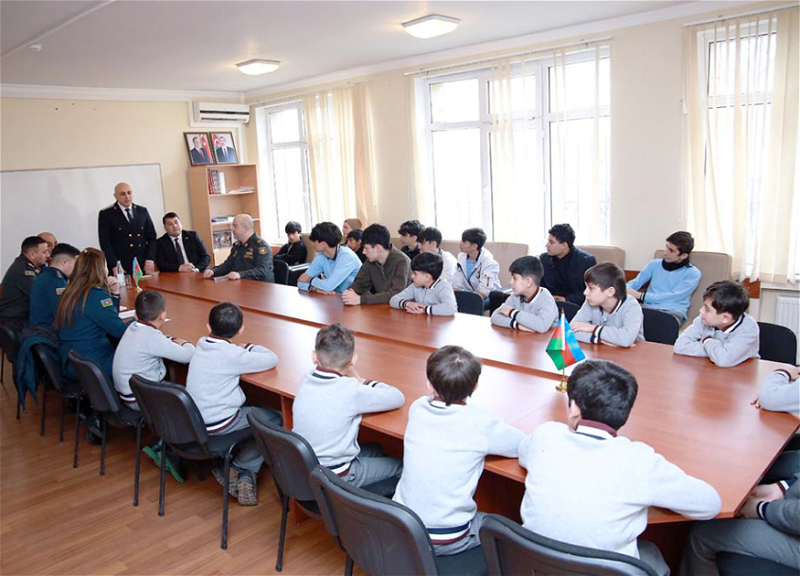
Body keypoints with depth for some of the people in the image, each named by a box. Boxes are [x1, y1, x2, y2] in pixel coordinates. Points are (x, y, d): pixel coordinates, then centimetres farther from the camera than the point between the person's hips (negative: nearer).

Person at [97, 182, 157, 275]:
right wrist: (114, 266, -12)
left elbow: (151, 237, 11)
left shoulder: (143, 211, 12)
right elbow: (105, 242, -3)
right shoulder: (106, 214, 1)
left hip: (144, 266, 3)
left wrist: (150, 259, -2)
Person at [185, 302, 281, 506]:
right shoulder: (232, 355, -18)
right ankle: (242, 470, 6)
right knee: (274, 419, 7)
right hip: (217, 426, -7)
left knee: (254, 412, 28)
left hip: (194, 421, 7)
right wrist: (251, 348, 5)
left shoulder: (202, 344, 2)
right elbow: (272, 359, -13)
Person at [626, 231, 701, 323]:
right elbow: (635, 283, 16)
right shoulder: (654, 264, 17)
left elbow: (674, 297, -7)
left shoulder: (693, 273, 5)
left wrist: (640, 295, -13)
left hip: (673, 311, -2)